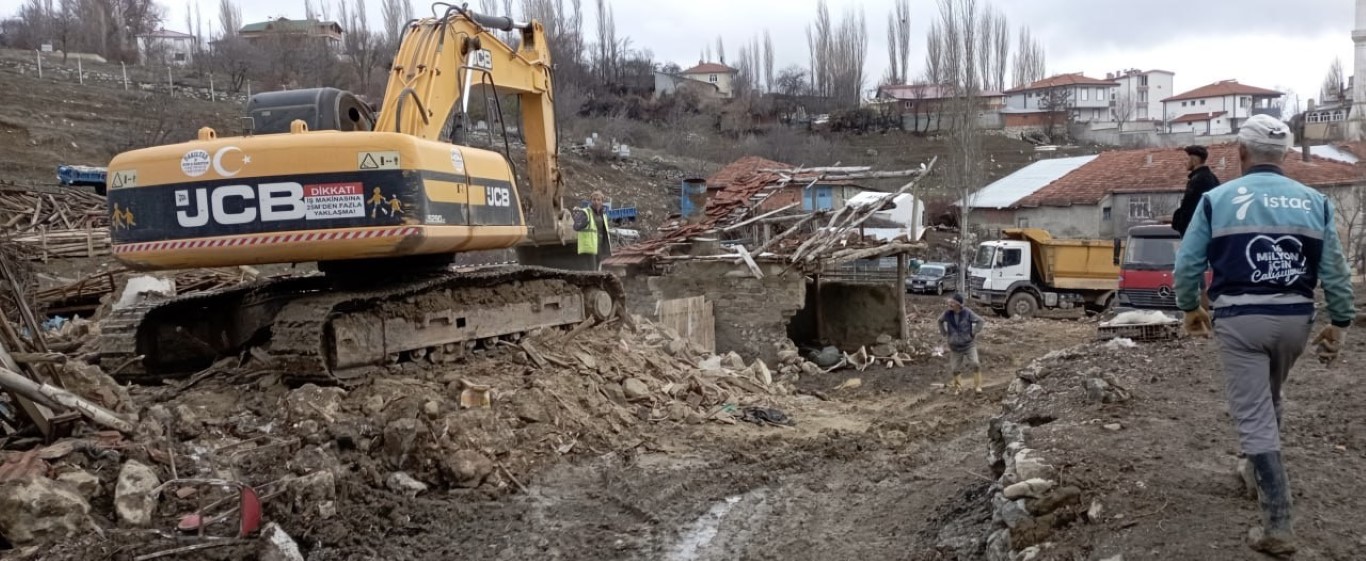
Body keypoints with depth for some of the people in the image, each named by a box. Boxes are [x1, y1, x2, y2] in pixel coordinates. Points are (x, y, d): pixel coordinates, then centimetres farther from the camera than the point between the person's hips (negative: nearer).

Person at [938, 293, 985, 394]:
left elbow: (980, 321, -8)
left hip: (969, 344, -2)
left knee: (975, 364, -18)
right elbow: (940, 321, 12)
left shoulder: (967, 313, -17)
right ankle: (957, 385, 34)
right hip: (955, 346, 3)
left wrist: (973, 333, -11)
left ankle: (977, 386, -3)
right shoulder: (948, 313, -9)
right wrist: (944, 333, 7)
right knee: (954, 369, 8)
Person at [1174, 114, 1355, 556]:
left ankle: (1278, 527, -4)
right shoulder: (1313, 201, 6)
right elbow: (1335, 269, 6)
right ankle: (1259, 468, 48)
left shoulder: (1216, 199, -2)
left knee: (1253, 417, -1)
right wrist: (1339, 323, 14)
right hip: (1294, 319, 4)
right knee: (1270, 399, 28)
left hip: (1239, 319, -4)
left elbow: (1188, 262, -1)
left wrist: (1190, 307, 14)